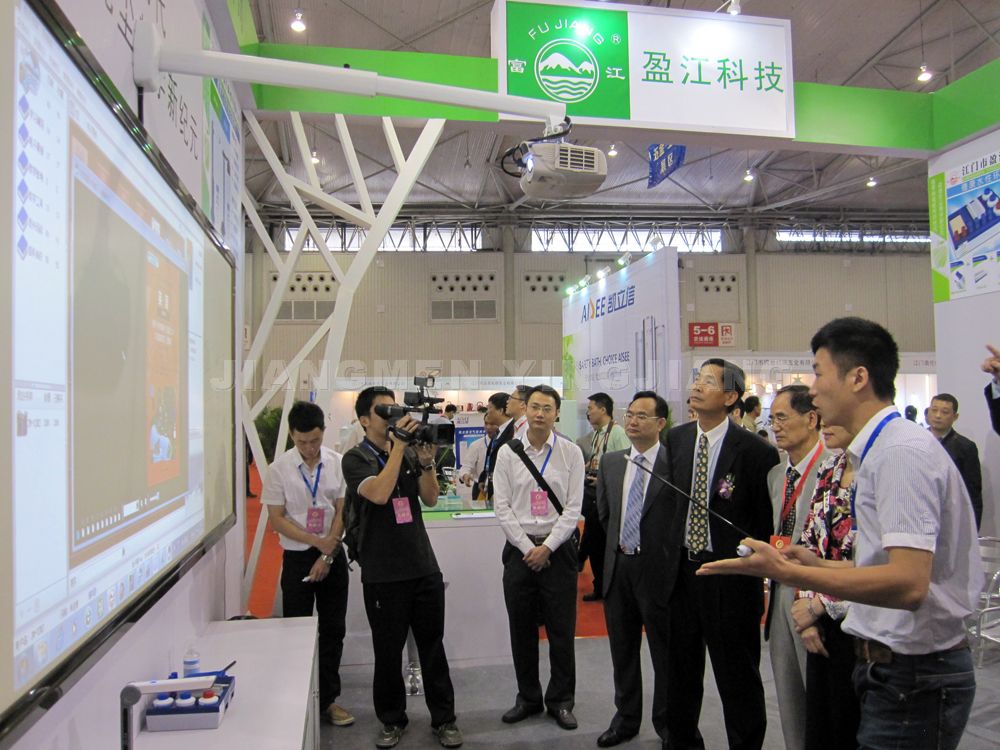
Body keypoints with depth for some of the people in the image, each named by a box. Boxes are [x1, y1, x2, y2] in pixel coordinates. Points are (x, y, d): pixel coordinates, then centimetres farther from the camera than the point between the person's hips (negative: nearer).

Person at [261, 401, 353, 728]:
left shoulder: (338, 464, -5)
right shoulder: (279, 468, -8)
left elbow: (342, 511, -3)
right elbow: (276, 519, -8)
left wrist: (327, 555, -10)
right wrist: (317, 541, -17)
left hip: (333, 556, 2)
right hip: (297, 557, -2)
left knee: (333, 630, 9)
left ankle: (327, 698, 23)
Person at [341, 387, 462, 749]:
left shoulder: (409, 451, 7)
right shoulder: (357, 458, -6)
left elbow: (430, 499, 3)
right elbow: (379, 494, -24)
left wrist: (426, 461, -12)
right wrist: (398, 445, -21)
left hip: (424, 566, 4)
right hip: (383, 573, -3)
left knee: (433, 646, 11)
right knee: (388, 650, 9)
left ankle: (444, 718, 24)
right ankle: (392, 720, 27)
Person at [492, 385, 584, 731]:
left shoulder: (571, 452, -2)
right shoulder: (507, 452, 0)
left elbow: (573, 508, -4)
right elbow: (502, 507, -2)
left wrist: (547, 548, -10)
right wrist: (527, 548, -8)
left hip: (558, 550, -1)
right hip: (519, 549, 1)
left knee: (561, 629, 6)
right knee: (521, 630, 11)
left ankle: (561, 700, 24)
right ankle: (528, 698, 28)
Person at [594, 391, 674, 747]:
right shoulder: (610, 461, 5)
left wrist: (660, 548, -4)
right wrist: (620, 540, 11)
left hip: (658, 568, -5)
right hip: (617, 566, 5)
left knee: (664, 652, 11)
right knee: (622, 651, 18)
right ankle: (626, 718, 34)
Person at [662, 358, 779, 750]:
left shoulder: (755, 451, -14)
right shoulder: (676, 438, 4)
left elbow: (767, 522, -10)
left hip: (729, 575, -6)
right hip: (681, 570, 6)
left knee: (738, 680, 9)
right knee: (681, 673, 20)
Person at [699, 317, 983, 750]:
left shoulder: (903, 450, -21)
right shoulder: (879, 450, 11)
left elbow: (908, 583, -29)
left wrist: (785, 571, -29)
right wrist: (818, 566, 12)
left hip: (914, 676, -9)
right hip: (895, 664, 9)